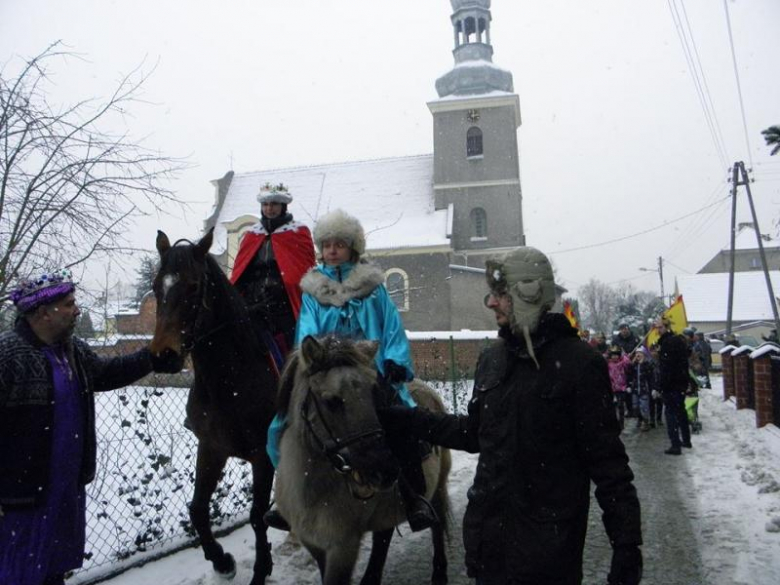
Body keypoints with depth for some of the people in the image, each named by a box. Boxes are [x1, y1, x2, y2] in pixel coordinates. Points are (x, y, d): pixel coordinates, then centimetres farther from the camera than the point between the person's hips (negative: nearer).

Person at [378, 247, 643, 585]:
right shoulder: (492, 359, 6)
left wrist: (627, 544, -13)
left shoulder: (579, 363, -13)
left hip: (550, 543, -6)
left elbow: (607, 459, -13)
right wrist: (404, 421, 10)